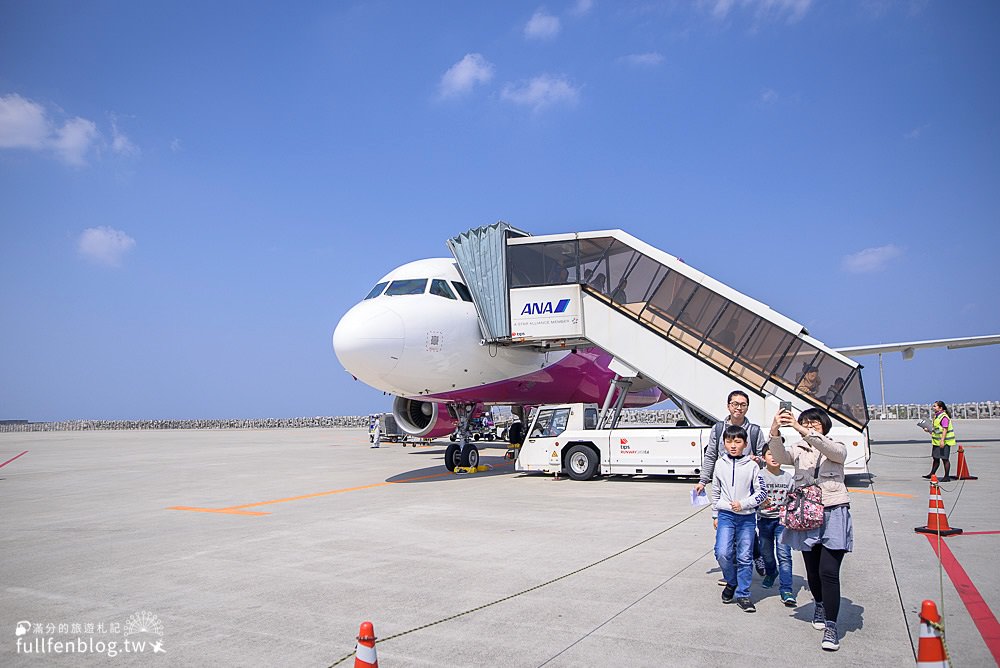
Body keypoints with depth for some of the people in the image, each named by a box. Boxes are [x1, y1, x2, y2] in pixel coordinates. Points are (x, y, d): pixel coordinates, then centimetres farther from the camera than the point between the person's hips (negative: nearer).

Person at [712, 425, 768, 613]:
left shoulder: (752, 466, -3)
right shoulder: (721, 464, 3)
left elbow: (762, 492, -1)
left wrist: (743, 504, -13)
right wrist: (715, 515, 14)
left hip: (747, 516, -1)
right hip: (726, 514, 1)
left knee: (744, 557, 2)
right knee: (722, 553, -11)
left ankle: (743, 594, 16)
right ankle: (732, 582, 15)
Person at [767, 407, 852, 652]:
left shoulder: (837, 448, 6)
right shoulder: (798, 450, 9)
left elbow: (833, 450, -20)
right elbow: (779, 456, -13)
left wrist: (801, 430, -32)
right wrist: (775, 432, -34)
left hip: (833, 514, -3)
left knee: (829, 572, -12)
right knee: (812, 571, 13)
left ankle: (831, 627, -5)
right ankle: (820, 605, 39)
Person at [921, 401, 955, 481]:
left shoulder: (944, 417, -17)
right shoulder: (936, 416, 14)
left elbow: (945, 429, -22)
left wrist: (942, 441, -26)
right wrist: (928, 430, 10)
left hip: (944, 442, -10)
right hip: (937, 441, 10)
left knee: (945, 459, -1)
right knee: (935, 458, 16)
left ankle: (947, 477, 6)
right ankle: (932, 474, 24)